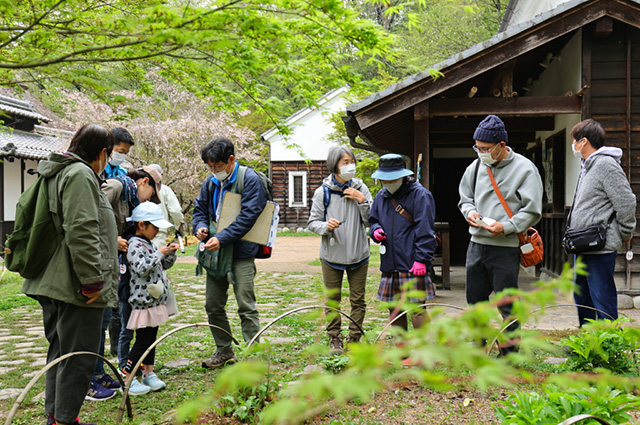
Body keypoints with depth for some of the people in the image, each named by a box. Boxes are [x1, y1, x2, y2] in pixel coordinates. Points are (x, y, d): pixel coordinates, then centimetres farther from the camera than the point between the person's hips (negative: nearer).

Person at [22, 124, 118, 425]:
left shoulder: (56, 173, 19)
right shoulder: (80, 175, -14)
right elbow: (82, 232, -22)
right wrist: (93, 281, -20)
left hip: (50, 284, 11)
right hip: (75, 286, -10)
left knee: (60, 351, 19)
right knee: (79, 356, -2)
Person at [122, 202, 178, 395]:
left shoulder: (149, 244, 14)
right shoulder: (135, 244, -14)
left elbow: (164, 265, 25)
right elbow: (141, 269, -26)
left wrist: (170, 253, 7)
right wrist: (159, 253, -19)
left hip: (155, 301, 9)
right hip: (143, 302, -9)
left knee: (151, 338, 14)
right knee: (142, 340, -5)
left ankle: (149, 373, 23)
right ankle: (127, 379, 3)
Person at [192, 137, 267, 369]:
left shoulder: (250, 180, -11)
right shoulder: (211, 182, 9)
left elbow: (247, 216, -18)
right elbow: (200, 208, 19)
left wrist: (222, 239, -24)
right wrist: (200, 226, -3)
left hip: (241, 253, -7)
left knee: (246, 305, -6)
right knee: (213, 305, 12)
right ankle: (224, 351, 28)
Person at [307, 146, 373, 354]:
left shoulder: (360, 188, 0)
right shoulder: (323, 192, -4)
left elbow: (372, 220, 0)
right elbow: (313, 222, -1)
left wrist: (362, 201, -14)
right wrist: (326, 226, -21)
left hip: (358, 254, 1)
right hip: (332, 254, -1)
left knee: (358, 300, 6)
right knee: (332, 299, 8)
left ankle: (354, 338, 19)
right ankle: (334, 338, 21)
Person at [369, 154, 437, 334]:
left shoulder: (420, 194, -6)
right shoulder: (381, 196, 14)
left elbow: (425, 230, -11)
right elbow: (373, 220, 26)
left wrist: (422, 259, -16)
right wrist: (376, 230, 1)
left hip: (413, 266, -7)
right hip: (389, 265, 7)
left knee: (417, 309, -9)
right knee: (394, 310, 12)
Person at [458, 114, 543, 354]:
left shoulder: (524, 169, -7)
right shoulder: (476, 166, 9)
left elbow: (532, 211, -8)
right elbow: (465, 198, 21)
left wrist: (506, 227, -19)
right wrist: (469, 212, -1)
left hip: (506, 246, -6)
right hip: (476, 244, 6)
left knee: (507, 302, 0)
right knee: (475, 298, 14)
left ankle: (509, 352, 12)